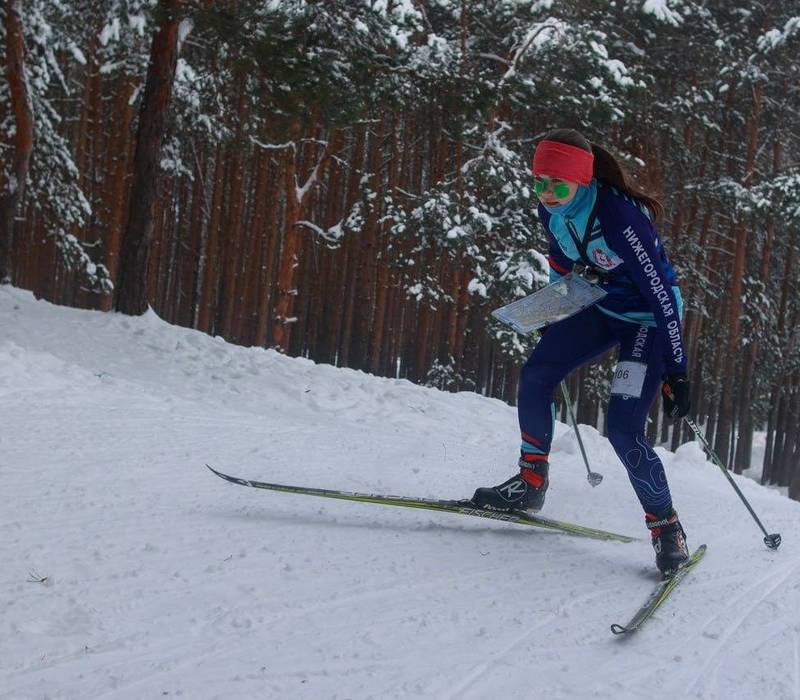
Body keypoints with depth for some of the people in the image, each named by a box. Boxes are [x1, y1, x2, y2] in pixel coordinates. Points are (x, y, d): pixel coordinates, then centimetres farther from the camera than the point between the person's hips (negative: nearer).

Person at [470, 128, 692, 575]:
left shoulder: (619, 216, -33)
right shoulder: (553, 211, -10)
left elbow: (662, 294, -30)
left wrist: (676, 373, -28)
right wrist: (553, 320, 22)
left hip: (649, 317, -7)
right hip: (605, 307, 7)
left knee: (624, 431, -16)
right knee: (535, 375, -3)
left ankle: (668, 529, 3)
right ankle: (531, 484, 12)